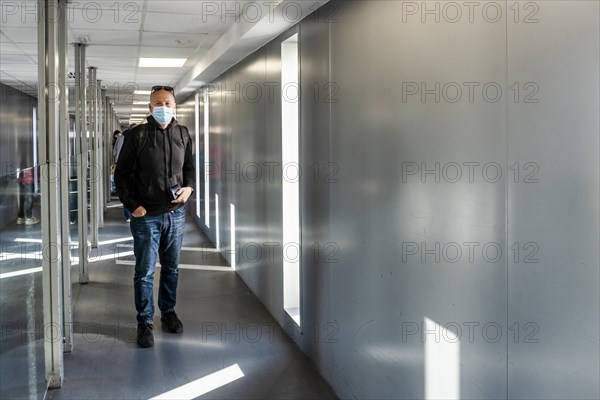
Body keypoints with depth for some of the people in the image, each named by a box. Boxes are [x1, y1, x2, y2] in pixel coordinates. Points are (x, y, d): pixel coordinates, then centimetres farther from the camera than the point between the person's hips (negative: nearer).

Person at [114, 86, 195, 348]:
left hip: (176, 213, 4)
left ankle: (168, 312, 32)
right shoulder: (137, 135, -7)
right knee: (144, 272, 3)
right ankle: (145, 322, 15)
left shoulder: (183, 134, 5)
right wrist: (132, 205, -11)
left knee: (171, 268, 16)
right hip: (146, 215, -4)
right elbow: (121, 174, -3)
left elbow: (190, 167, 17)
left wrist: (189, 187, -3)